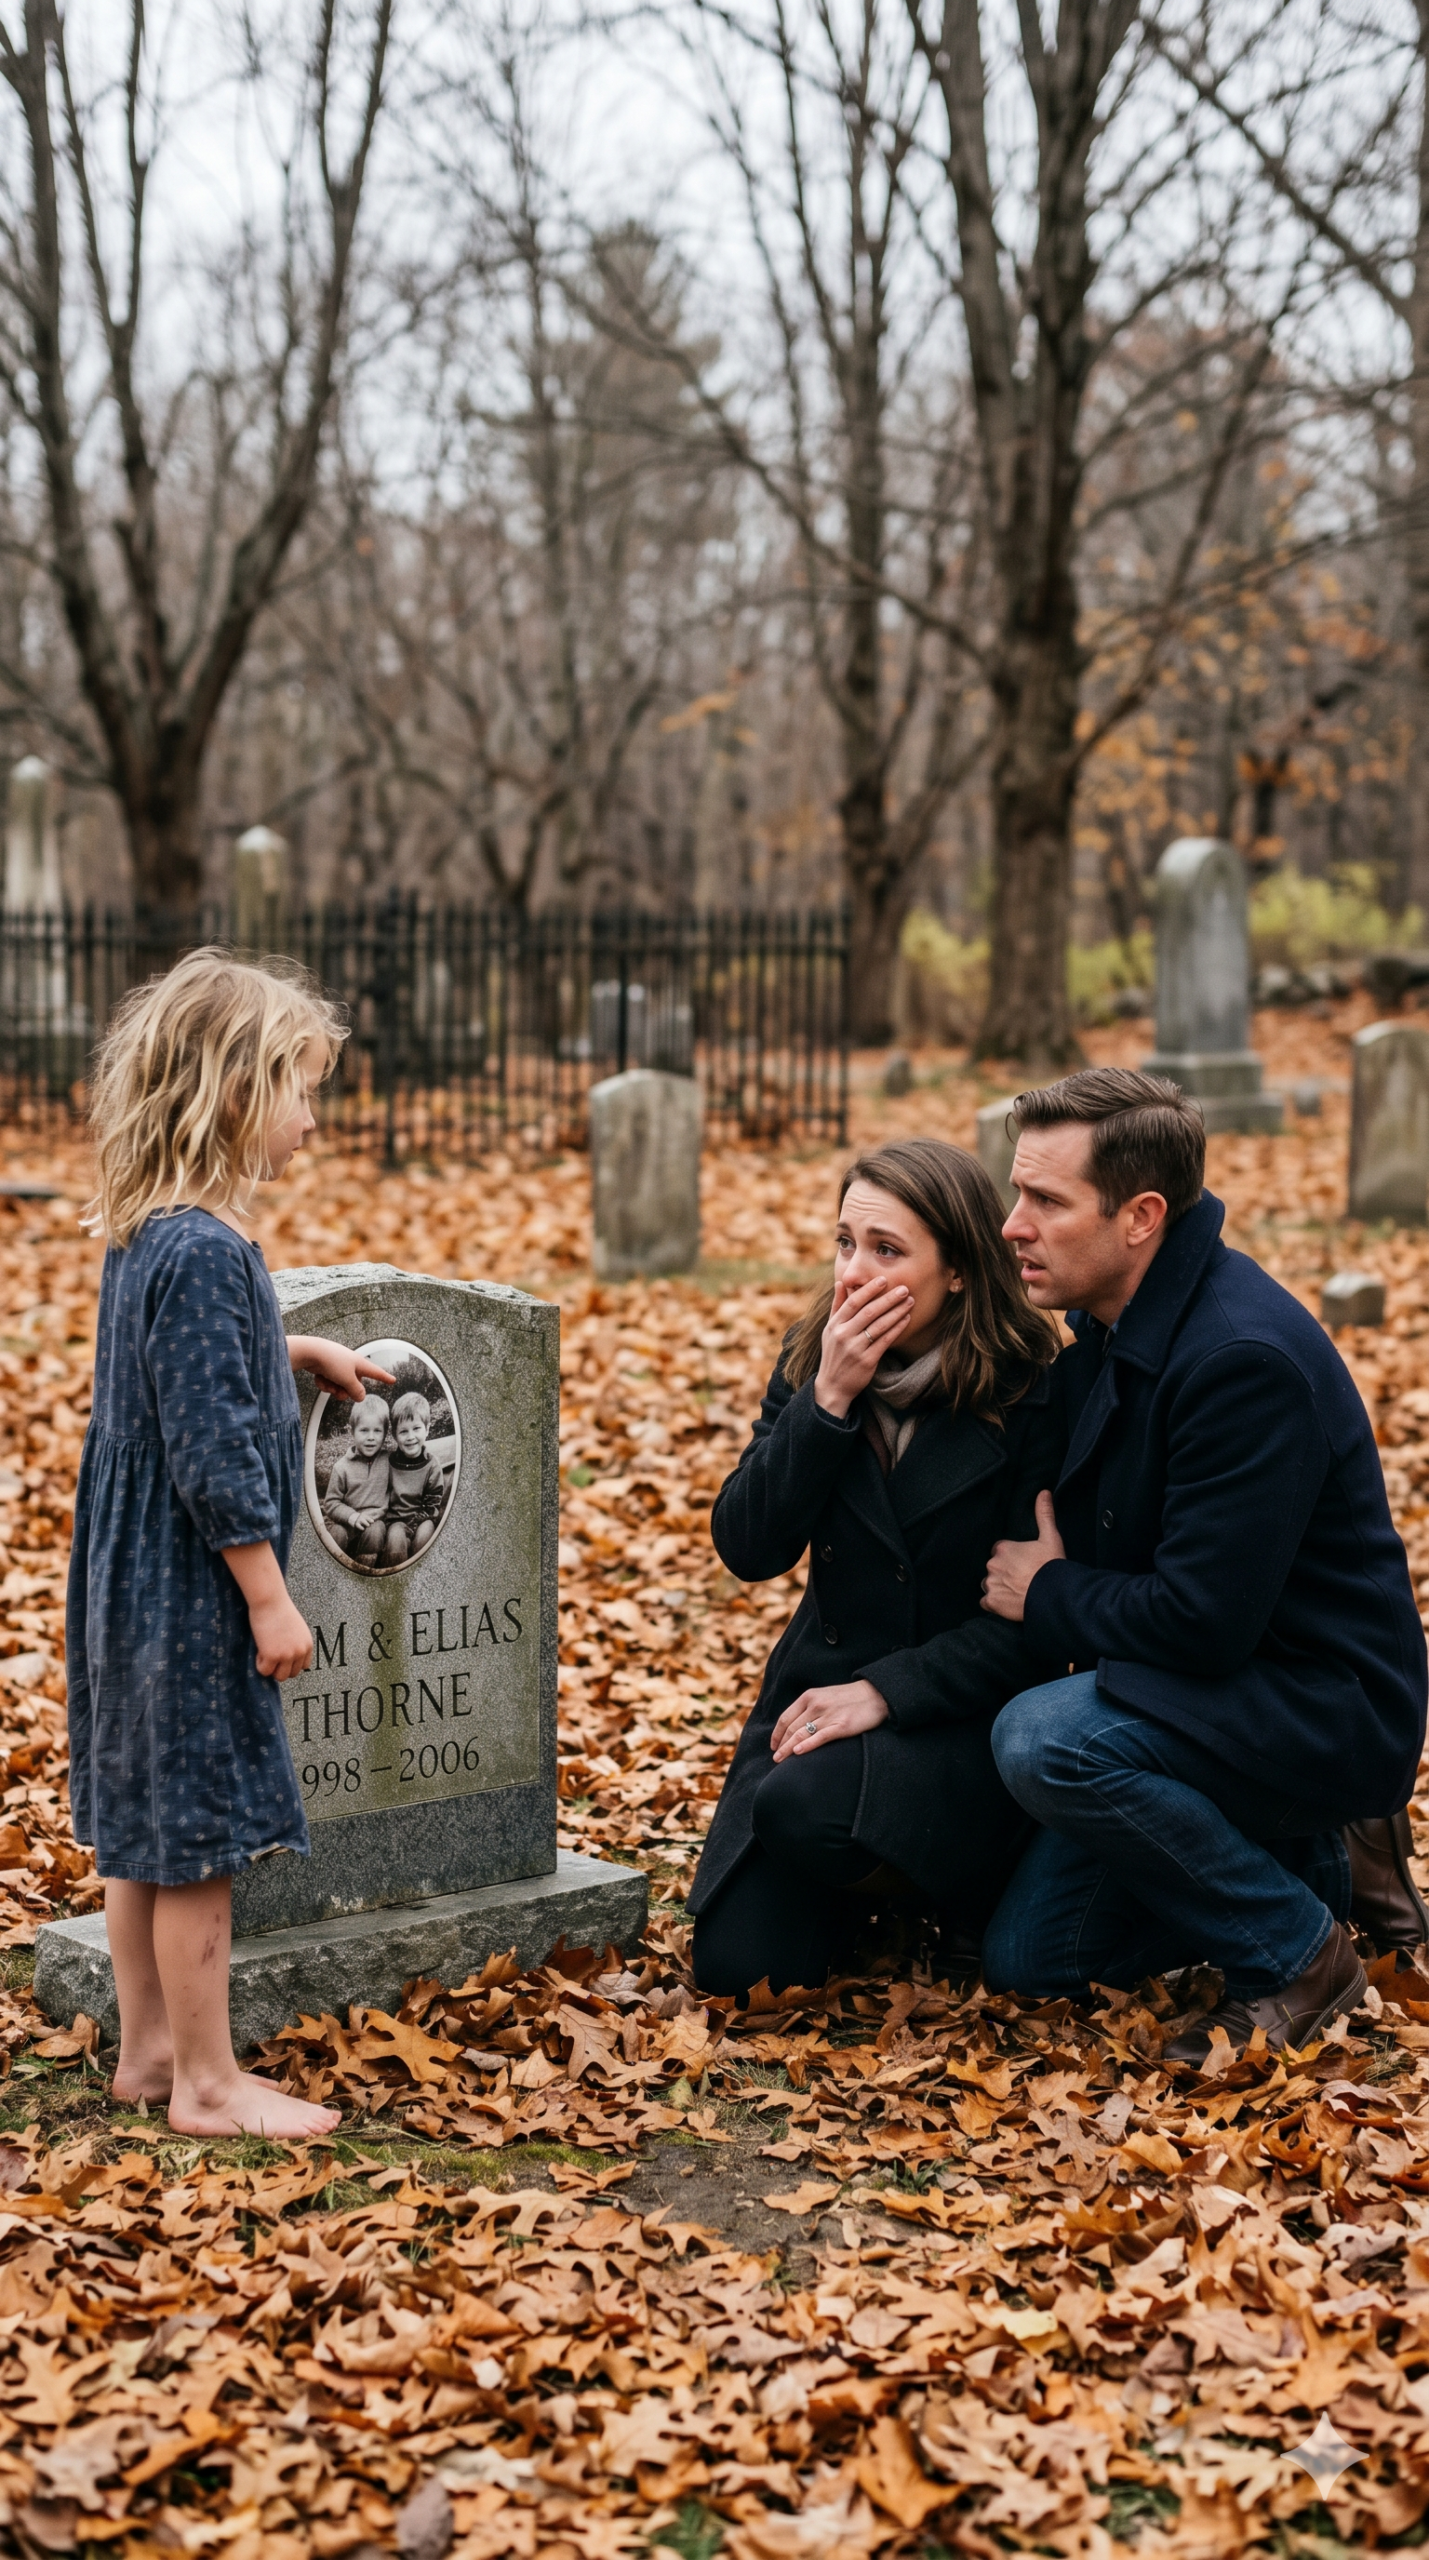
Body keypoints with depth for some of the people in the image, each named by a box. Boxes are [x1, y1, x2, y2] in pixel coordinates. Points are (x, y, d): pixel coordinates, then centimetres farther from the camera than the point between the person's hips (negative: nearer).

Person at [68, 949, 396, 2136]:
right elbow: (214, 1449, -23)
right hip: (190, 1591, -10)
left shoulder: (143, 1237, 7)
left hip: (136, 1580, 10)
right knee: (201, 1831, 1)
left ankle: (151, 2048, 29)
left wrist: (294, 1350, 24)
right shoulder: (205, 1254, -23)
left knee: (143, 1823, 17)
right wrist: (269, 1599, -17)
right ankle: (207, 2083, 12)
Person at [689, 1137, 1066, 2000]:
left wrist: (885, 1692, -22)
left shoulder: (1029, 1399, -14)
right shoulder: (812, 1363, -1)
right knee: (737, 1968, -8)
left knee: (806, 1808, -34)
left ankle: (971, 1884, -2)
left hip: (962, 1714, -4)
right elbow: (748, 1549, -9)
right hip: (823, 1689, 5)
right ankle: (872, 1884, 23)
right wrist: (827, 1401, -20)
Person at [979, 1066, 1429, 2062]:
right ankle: (1321, 1859, 19)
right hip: (1214, 1694, 9)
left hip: (1324, 1704, -9)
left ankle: (1298, 1952, -11)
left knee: (1043, 1740, -32)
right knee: (1026, 1956, 7)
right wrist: (1044, 1547, -1)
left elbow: (1202, 1620, -28)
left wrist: (1048, 1594, -12)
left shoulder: (1245, 1360, -27)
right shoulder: (1110, 1325, 3)